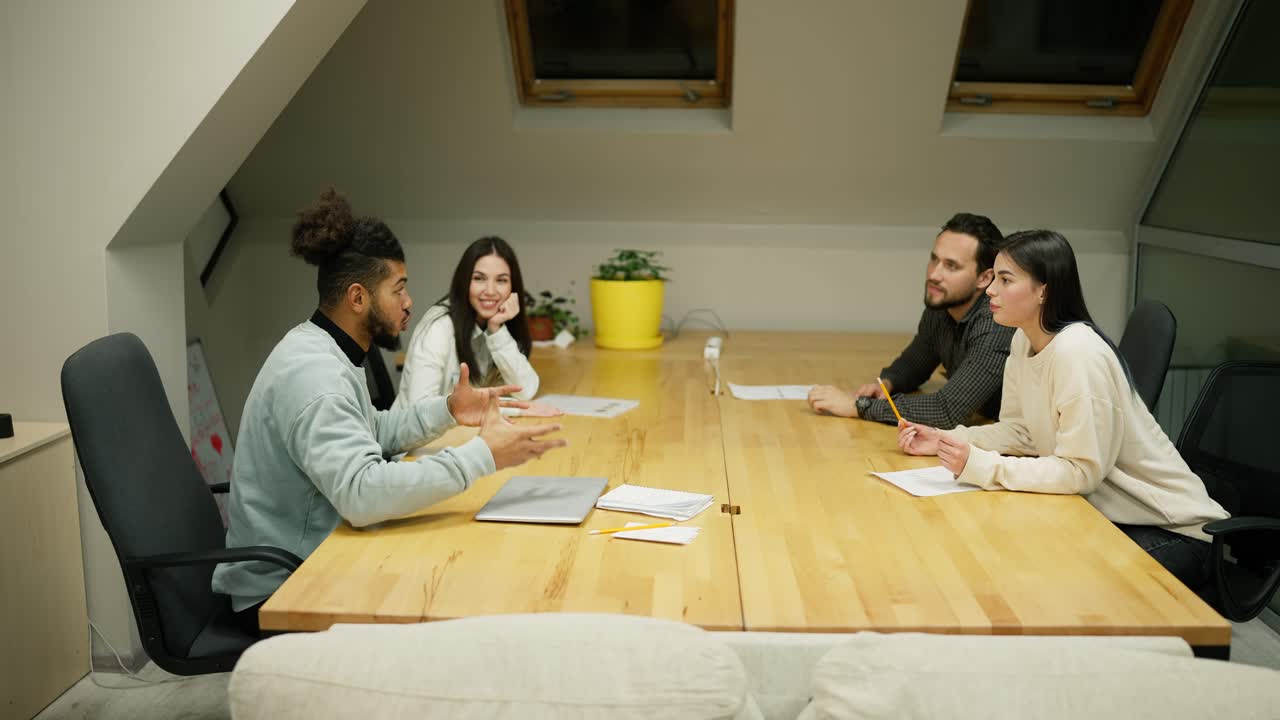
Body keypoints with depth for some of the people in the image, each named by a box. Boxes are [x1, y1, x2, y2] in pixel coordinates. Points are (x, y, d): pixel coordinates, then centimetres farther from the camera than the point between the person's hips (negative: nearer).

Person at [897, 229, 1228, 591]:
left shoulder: (1077, 352, -26)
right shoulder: (1024, 341, 0)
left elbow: (1081, 471, -26)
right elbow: (1018, 430, 6)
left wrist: (981, 466, -29)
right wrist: (944, 440, -7)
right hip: (1103, 511, 7)